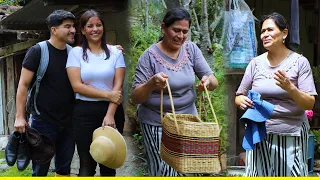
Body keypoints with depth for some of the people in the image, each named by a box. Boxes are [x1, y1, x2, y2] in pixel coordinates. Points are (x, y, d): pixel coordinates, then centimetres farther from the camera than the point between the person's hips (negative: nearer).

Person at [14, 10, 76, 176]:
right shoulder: (38, 51, -10)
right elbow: (23, 85, -8)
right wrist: (20, 117, -14)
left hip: (68, 122, 5)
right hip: (43, 122, -4)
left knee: (64, 167, 14)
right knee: (41, 168, 6)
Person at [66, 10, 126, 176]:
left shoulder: (115, 52, 4)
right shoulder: (76, 52, 1)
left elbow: (118, 86, -4)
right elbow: (77, 86, -8)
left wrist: (110, 115, -14)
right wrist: (107, 94, -13)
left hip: (112, 111, 1)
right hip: (84, 112, -1)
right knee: (87, 164, 4)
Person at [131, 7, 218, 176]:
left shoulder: (191, 49, -2)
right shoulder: (150, 56, -13)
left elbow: (214, 82, -2)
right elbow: (135, 98, -13)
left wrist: (208, 81, -26)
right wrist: (151, 83, -33)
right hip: (156, 123, -3)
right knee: (165, 171, -3)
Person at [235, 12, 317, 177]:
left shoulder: (300, 62, -2)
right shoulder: (256, 63, 5)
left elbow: (310, 104, -6)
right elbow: (239, 96, 11)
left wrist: (290, 88, -22)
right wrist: (242, 101, -12)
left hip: (291, 135, -2)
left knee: (290, 174, 3)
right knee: (259, 174, 3)